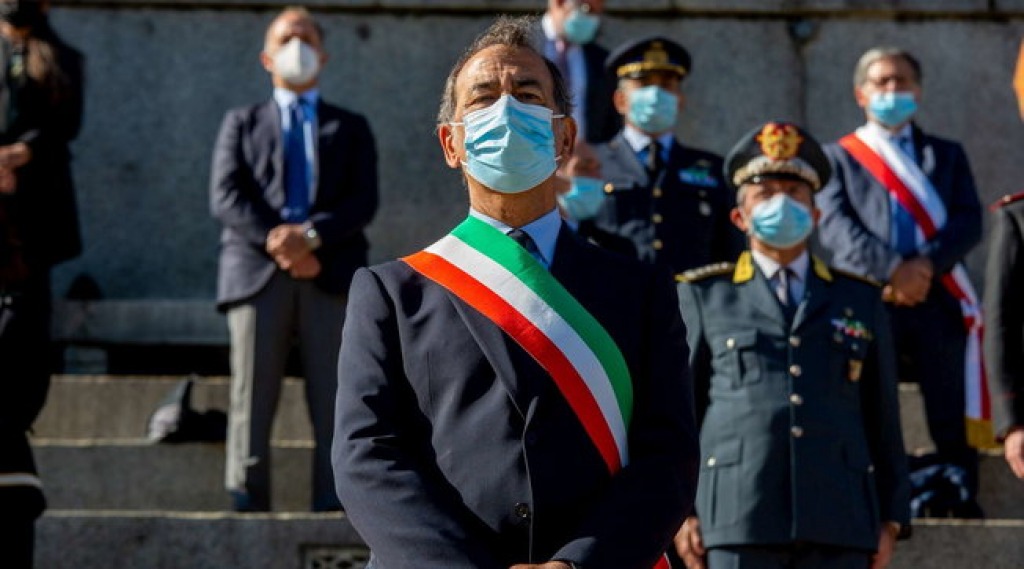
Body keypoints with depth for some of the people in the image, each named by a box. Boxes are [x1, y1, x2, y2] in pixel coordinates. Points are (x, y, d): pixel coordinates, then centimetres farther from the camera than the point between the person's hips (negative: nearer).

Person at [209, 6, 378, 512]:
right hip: (257, 272, 0)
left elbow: (364, 201, 6)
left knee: (333, 408, -4)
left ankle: (331, 512, -6)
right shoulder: (241, 123, 20)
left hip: (331, 275, 1)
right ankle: (247, 512, -7)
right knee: (251, 403, -6)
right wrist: (276, 242, -13)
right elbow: (225, 196, 4)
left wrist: (311, 235, -13)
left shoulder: (350, 128, 21)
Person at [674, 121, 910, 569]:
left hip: (838, 527, 2)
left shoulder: (860, 299, 18)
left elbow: (883, 416, 16)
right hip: (738, 527, -2)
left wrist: (891, 517, 10)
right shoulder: (704, 295, 13)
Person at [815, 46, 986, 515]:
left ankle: (963, 506, -5)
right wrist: (891, 269, -16)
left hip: (937, 297, 2)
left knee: (953, 419, -5)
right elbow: (836, 229, -1)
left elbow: (969, 223, 8)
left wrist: (926, 266, -11)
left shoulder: (947, 155, 22)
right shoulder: (838, 157, 15)